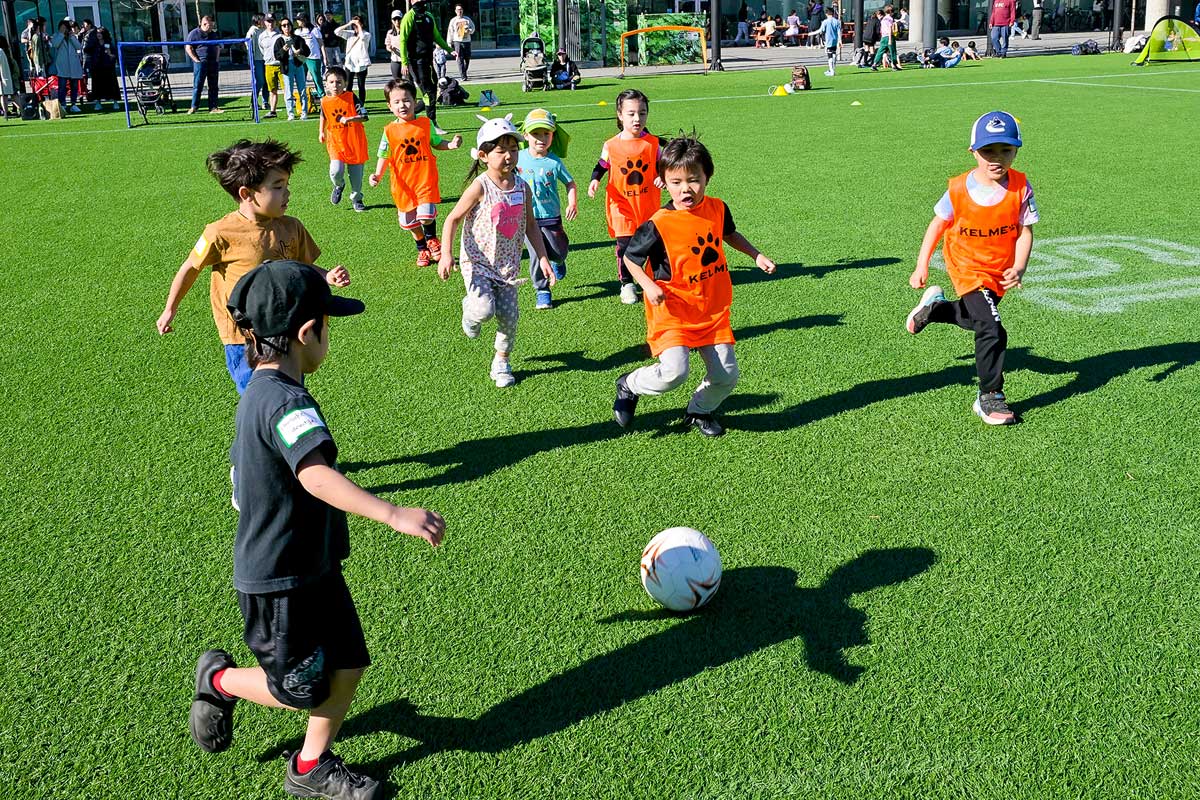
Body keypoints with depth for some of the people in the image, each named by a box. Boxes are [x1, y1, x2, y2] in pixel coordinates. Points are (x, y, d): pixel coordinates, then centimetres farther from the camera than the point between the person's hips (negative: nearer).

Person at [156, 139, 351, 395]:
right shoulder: (222, 234, -16)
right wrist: (170, 310, 11)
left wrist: (327, 277, -9)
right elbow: (190, 269, -1)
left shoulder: (291, 228, -3)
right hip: (244, 341, -5)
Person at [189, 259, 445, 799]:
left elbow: (242, 461, 22)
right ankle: (221, 680, 31)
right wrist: (393, 515, -54)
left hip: (314, 566, 10)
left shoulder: (259, 393, 5)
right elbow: (315, 474, -45)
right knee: (304, 692, 7)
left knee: (348, 667, 13)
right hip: (277, 582, -9)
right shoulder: (285, 401, -28)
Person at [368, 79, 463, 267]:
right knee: (410, 221, 12)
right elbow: (384, 156, -1)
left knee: (426, 215, -14)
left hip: (425, 178, -1)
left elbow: (436, 142, 12)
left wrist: (451, 145, -7)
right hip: (403, 182, 1)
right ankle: (422, 249, 36)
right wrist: (378, 175, -16)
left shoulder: (426, 123, -2)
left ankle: (432, 240, 19)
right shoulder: (390, 130, -4)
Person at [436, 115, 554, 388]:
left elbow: (531, 225, 10)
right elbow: (453, 218, -10)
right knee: (484, 309, -22)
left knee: (508, 316, 3)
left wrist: (543, 258, 4)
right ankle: (470, 311, 16)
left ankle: (501, 362, 25)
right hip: (478, 263, -4)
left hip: (508, 265, 4)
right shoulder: (480, 187, -15)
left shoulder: (522, 187, -1)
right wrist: (446, 254, -20)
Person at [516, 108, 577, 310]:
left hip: (551, 216, 0)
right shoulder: (519, 158, -3)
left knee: (558, 252, 3)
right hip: (527, 217, 0)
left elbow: (570, 183, 4)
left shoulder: (555, 161, -5)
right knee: (536, 255, -6)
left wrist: (572, 203, -10)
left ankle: (558, 262, 42)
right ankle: (542, 291, 11)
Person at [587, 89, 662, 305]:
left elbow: (660, 166, 6)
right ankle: (627, 283, 12)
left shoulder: (652, 143, -4)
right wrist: (594, 181, -12)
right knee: (625, 245, -5)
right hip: (622, 205, -2)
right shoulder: (611, 146, -8)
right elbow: (601, 167, 6)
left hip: (648, 204, 2)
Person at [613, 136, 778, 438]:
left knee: (726, 377, 6)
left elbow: (729, 234, 23)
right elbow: (630, 257, -5)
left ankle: (699, 411, 37)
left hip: (714, 312, 5)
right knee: (673, 373, -22)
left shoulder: (717, 209, -1)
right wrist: (648, 285, -20)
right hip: (673, 313, -5)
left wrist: (757, 256, 14)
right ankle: (629, 385, 9)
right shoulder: (658, 225, -18)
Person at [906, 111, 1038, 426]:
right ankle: (990, 397, -2)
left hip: (1001, 270, 4)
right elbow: (938, 224, -4)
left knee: (977, 319, 22)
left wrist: (1018, 268, -27)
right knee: (992, 330, -16)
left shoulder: (1020, 187, -14)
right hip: (968, 268, -4)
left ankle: (935, 306, 49)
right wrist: (922, 266, -3)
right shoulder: (959, 189, -17)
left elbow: (1025, 232, -12)